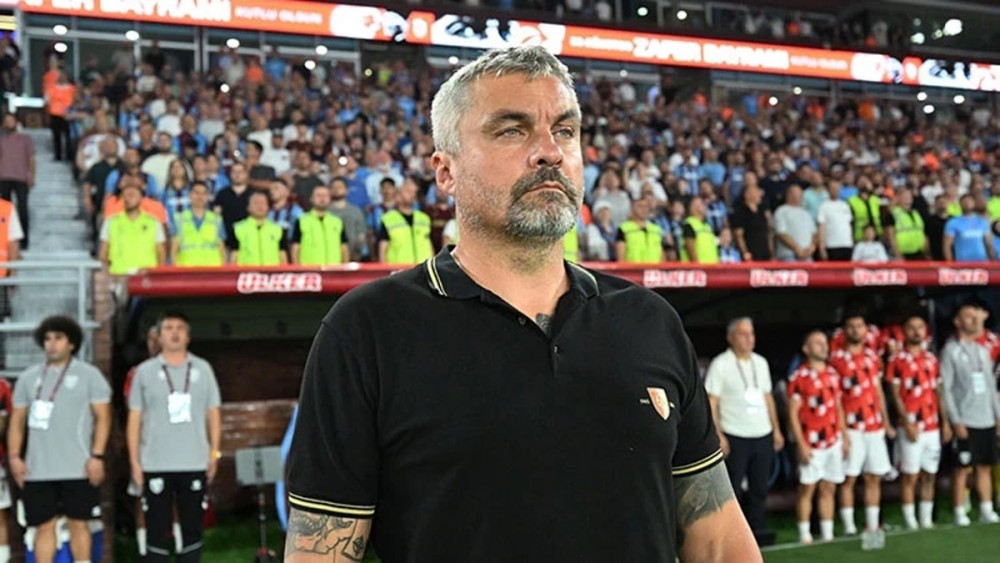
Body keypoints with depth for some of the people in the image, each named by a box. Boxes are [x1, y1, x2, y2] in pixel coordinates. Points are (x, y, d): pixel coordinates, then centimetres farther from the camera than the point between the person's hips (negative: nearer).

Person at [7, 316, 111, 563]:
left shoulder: (89, 375, 2)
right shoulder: (28, 377, 12)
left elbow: (103, 417, -2)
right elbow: (17, 420, 13)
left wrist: (97, 456, -10)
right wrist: (14, 456, 3)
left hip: (77, 469, -3)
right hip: (37, 470, 3)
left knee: (78, 523, 4)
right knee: (44, 526, 6)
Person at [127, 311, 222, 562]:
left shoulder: (203, 368, 8)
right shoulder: (145, 371, 5)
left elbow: (213, 414, 9)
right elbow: (134, 419, 5)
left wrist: (214, 453, 3)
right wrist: (134, 462, 0)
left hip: (195, 464, 1)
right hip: (155, 465, -1)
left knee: (192, 528, 8)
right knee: (157, 529, 3)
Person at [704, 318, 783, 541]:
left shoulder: (761, 363, 13)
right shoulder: (720, 364, -5)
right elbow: (711, 402, -9)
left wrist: (776, 430, 15)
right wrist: (718, 435, -16)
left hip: (763, 436, 6)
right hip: (735, 438, -6)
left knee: (759, 489, 10)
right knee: (732, 489, -2)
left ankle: (756, 532, 20)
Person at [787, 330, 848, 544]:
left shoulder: (832, 373, 11)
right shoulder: (799, 377, -8)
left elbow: (838, 407, 18)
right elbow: (792, 413, -9)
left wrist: (844, 436, 12)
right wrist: (801, 444, -13)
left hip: (833, 441, 6)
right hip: (811, 443, -6)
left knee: (828, 489, 11)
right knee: (806, 488, -1)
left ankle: (827, 534, 18)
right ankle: (804, 536, 6)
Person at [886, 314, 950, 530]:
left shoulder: (932, 360, 13)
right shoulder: (897, 361, -5)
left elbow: (938, 393, 15)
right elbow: (896, 395, -8)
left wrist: (945, 421, 9)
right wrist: (907, 423, -14)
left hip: (933, 426, 6)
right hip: (912, 427, -5)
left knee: (930, 475, 10)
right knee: (910, 475, -2)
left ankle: (926, 520, 19)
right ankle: (910, 522, 4)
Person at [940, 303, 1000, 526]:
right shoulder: (950, 351, -5)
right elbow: (945, 388, -10)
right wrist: (955, 421, -14)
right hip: (965, 421, -6)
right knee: (963, 468, -2)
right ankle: (959, 512, 6)